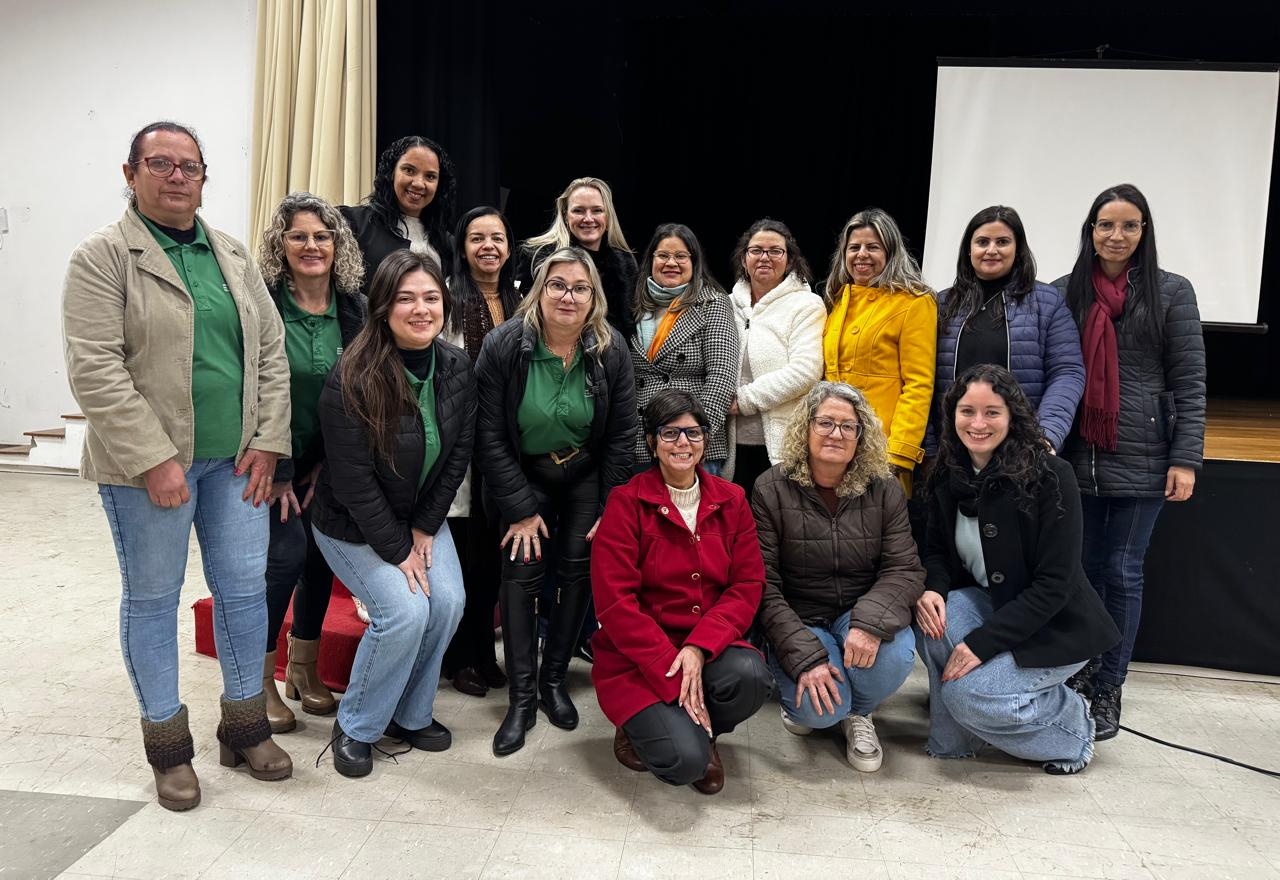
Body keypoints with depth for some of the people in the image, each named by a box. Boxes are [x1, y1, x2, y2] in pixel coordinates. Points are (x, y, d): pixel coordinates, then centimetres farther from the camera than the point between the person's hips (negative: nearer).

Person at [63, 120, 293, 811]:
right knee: (152, 598, 8)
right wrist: (153, 460, -18)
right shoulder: (103, 257, -4)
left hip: (235, 459, 5)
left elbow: (270, 351, 10)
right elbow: (95, 368, -13)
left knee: (245, 590, 9)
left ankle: (246, 728, 26)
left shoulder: (233, 255, 12)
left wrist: (267, 440, 0)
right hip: (148, 462, -4)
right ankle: (168, 747, 23)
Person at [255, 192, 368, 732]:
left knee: (322, 554, 5)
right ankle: (261, 679, 6)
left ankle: (304, 668, 25)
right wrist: (277, 470, -13)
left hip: (329, 460, 4)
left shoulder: (354, 308, -1)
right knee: (287, 552, -13)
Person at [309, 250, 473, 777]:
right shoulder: (351, 378, -25)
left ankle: (411, 714, 11)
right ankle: (355, 728, 4)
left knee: (449, 601, -14)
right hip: (353, 525, -5)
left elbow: (458, 454, -1)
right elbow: (352, 479, -22)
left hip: (423, 516, 5)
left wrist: (425, 528, -5)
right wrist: (396, 550, -18)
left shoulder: (458, 368, -8)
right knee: (405, 610, -21)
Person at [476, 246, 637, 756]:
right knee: (522, 570, -10)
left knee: (579, 568, -3)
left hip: (585, 475, 2)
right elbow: (490, 435, -15)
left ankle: (554, 679, 15)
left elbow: (621, 435, -6)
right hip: (524, 475, -1)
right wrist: (520, 509, -16)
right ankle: (521, 699, -1)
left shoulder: (611, 352, -14)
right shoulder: (504, 346, -19)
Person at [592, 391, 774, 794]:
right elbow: (615, 603, -13)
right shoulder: (627, 503, -7)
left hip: (708, 648, 4)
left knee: (752, 677, -29)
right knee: (684, 760, -24)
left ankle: (701, 732, 4)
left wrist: (699, 648, -18)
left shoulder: (731, 500, 5)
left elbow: (747, 586, -1)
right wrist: (672, 675, -20)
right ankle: (642, 726, 12)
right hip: (636, 657, -4)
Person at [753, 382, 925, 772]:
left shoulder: (884, 489, -1)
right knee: (819, 709, -28)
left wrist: (872, 621, -30)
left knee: (895, 654, -31)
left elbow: (905, 569, -8)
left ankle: (858, 712, 4)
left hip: (859, 613, 3)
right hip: (798, 622, -2)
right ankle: (800, 696, 12)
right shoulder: (771, 490, -9)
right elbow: (763, 586, -12)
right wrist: (805, 657, -23)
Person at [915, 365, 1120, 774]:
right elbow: (938, 551, 5)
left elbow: (1054, 584, -23)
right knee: (933, 617, -26)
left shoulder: (1049, 476, -22)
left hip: (1056, 627, -5)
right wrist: (932, 590, -20)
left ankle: (1072, 725, 7)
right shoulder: (947, 477, -3)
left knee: (968, 692, -25)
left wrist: (983, 641, -27)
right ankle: (951, 741, -5)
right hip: (989, 603, 5)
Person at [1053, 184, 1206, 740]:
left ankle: (1108, 689, 16)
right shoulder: (1063, 293, 8)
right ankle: (1080, 674, 23)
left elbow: (1189, 382, 0)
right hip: (1074, 458, 2)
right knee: (1081, 569, 8)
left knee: (1122, 572, 4)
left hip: (1141, 460, -2)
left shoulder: (1171, 292, 3)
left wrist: (1185, 459, -6)